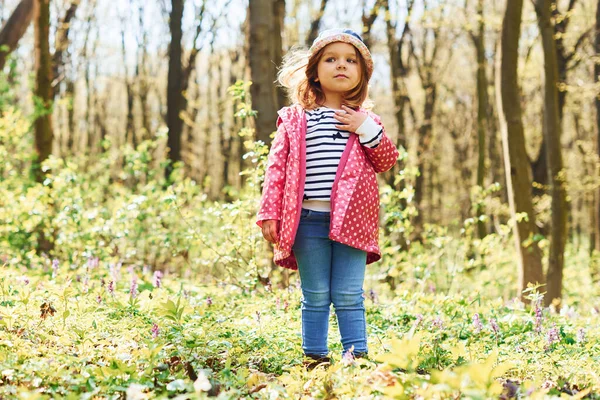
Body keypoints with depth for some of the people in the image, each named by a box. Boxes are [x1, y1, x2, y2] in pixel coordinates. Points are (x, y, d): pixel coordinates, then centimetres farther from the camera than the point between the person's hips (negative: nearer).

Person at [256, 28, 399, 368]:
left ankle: (358, 355, 7)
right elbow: (277, 168, 4)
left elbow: (387, 162, 7)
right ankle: (314, 357, 13)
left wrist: (368, 130, -7)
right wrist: (270, 213, -4)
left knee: (349, 296, 1)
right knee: (315, 297, 6)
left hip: (351, 220, 0)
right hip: (308, 220, 0)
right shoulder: (294, 120, 7)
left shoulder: (365, 120, 11)